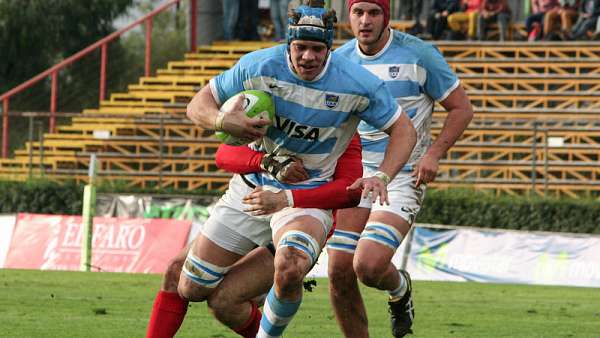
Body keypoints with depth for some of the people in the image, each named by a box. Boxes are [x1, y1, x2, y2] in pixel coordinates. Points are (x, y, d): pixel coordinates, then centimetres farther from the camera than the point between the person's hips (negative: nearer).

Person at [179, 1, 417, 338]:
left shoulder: (358, 84, -16)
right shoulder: (259, 66, -13)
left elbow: (404, 129, -4)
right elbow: (199, 104, -4)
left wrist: (381, 177, -21)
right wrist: (222, 121, -27)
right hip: (251, 187, 3)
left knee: (289, 272, -36)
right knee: (191, 290, 3)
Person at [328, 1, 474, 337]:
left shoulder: (418, 54, -8)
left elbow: (462, 108, -1)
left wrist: (434, 153, -14)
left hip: (403, 178, -4)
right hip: (355, 174, 4)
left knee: (368, 266, -21)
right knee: (339, 272, -6)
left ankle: (400, 288, 16)